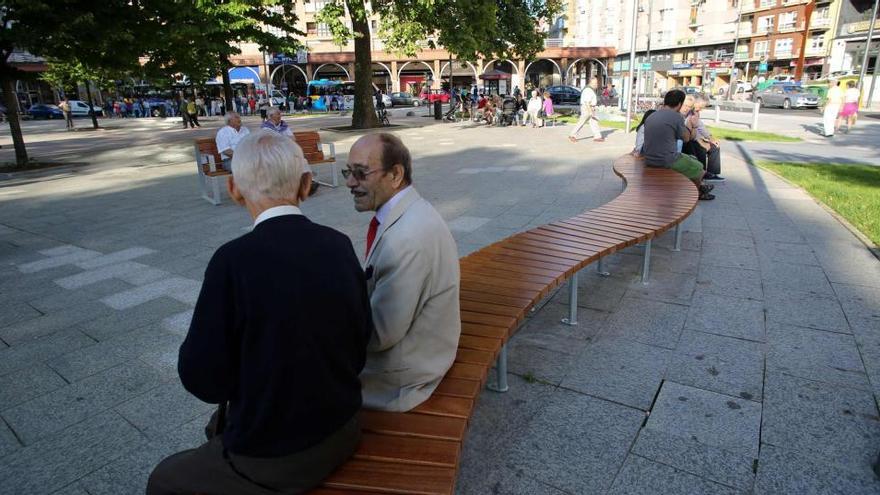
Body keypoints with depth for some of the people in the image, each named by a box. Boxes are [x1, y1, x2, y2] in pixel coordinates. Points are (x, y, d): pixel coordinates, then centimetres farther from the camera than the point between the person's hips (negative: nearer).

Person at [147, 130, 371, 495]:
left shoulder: (234, 259, -25)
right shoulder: (339, 244, -10)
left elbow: (203, 380, -16)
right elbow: (357, 347, -2)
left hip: (273, 464, -5)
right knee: (218, 426, 32)